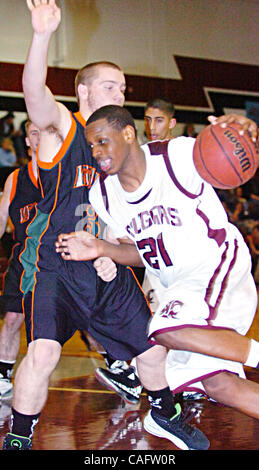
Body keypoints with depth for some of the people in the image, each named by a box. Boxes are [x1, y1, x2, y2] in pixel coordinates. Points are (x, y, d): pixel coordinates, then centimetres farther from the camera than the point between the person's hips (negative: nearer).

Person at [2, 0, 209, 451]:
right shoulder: (62, 124, -5)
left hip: (106, 266, 6)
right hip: (53, 262, -6)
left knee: (152, 347, 11)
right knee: (43, 351, -23)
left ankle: (163, 416, 40)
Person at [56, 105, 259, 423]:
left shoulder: (177, 155, -17)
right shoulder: (102, 195, 1)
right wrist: (101, 249, -8)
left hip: (219, 261, -7)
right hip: (179, 283, 7)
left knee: (168, 330, -32)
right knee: (217, 384, -1)